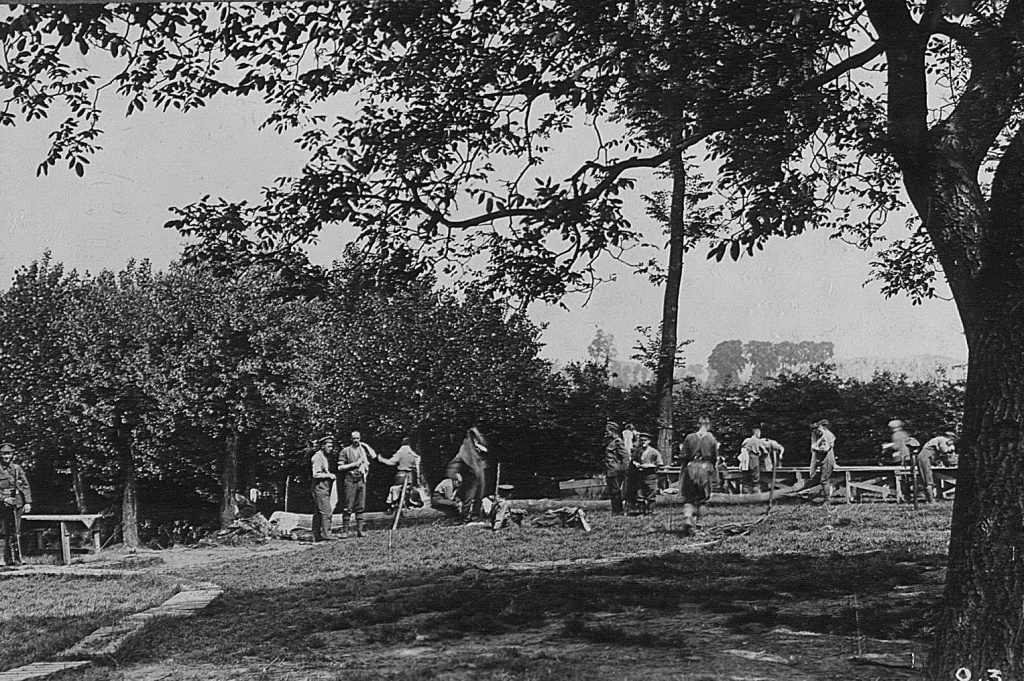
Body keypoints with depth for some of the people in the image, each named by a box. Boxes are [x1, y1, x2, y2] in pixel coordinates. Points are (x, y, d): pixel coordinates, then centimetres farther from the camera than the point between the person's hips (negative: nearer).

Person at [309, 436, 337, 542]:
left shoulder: (324, 457, 18)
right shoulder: (317, 457, -12)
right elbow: (316, 474, -19)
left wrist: (332, 476, 12)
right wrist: (329, 475, -13)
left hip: (325, 488, 10)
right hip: (320, 488, -10)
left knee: (318, 513, 9)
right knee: (326, 511, -13)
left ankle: (316, 536, 11)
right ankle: (326, 534, -15)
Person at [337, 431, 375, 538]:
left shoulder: (363, 450, 14)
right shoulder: (345, 451, 1)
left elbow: (373, 456, 0)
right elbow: (340, 467, -3)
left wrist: (365, 445, 3)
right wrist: (353, 464, -10)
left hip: (361, 480, 4)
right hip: (349, 480, -4)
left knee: (360, 507, 4)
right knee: (347, 508, -5)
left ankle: (359, 530, 7)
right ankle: (344, 531, -2)